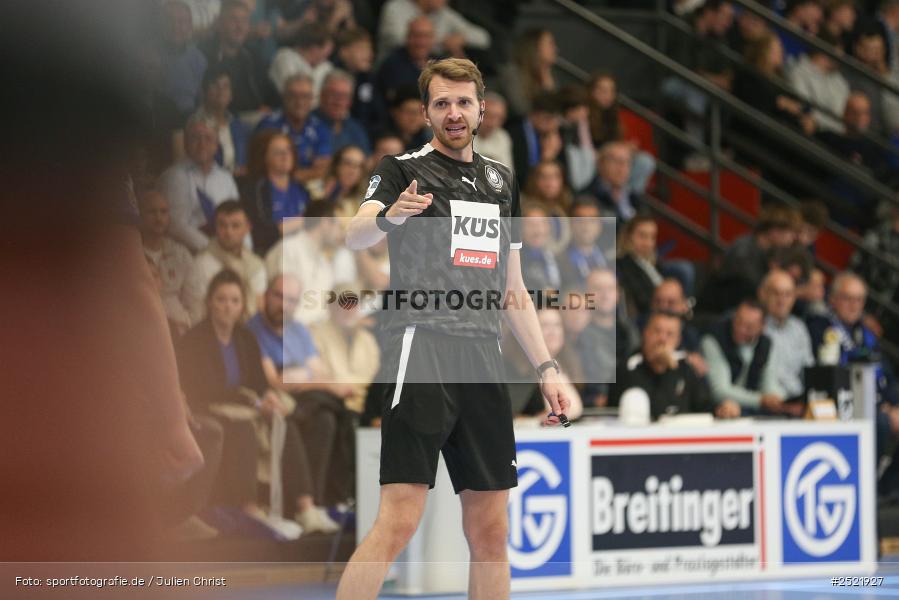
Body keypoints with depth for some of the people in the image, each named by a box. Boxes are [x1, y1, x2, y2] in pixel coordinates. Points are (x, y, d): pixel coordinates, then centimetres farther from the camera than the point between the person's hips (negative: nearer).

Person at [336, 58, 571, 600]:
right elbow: (356, 235, -17)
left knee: (491, 530, 6)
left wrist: (546, 366, 16)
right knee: (400, 522, -15)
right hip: (423, 346, -6)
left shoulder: (502, 180, 20)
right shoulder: (403, 169, 3)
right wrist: (388, 215, -39)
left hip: (485, 357, 6)